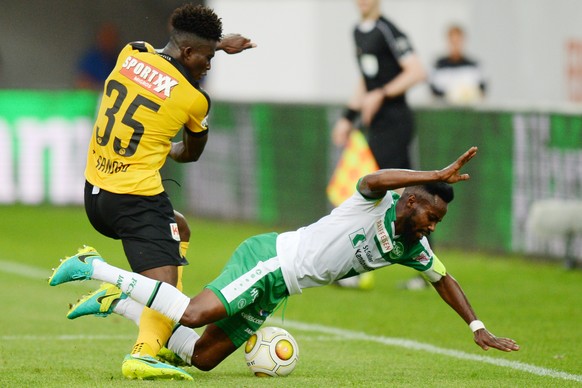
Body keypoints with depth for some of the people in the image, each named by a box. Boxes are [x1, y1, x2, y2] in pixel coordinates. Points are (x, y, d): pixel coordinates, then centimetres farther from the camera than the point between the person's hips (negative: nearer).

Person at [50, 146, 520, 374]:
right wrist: (438, 176, -42)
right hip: (270, 259, -8)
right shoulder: (377, 204, -12)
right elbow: (373, 179, -35)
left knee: (200, 357, 0)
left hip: (275, 292, 8)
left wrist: (478, 327, 18)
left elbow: (444, 279, 26)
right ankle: (96, 269, -12)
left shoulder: (412, 247, 12)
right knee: (193, 315, -27)